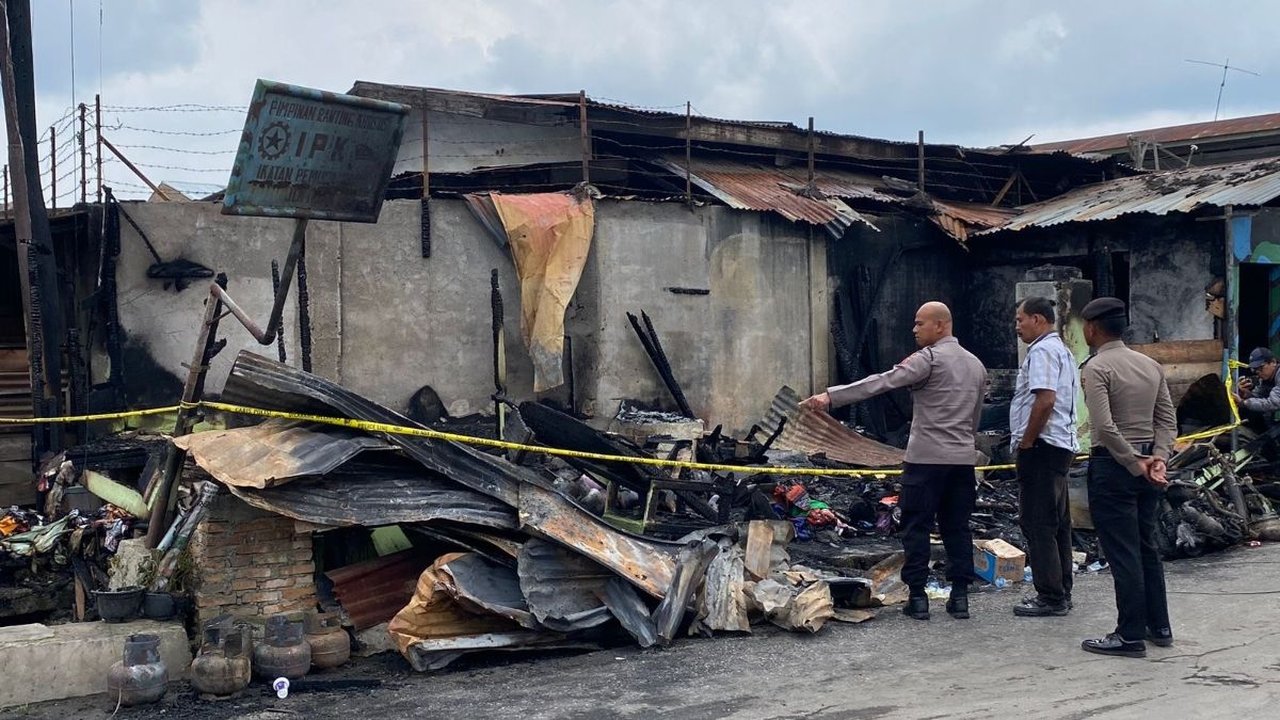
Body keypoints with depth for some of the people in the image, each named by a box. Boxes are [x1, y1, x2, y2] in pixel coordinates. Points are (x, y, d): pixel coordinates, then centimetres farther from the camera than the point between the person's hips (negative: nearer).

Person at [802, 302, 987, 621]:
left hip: (927, 457, -7)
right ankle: (960, 595, 10)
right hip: (963, 459, 7)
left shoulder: (929, 359, -10)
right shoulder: (976, 364, 15)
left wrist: (831, 396, -23)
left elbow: (881, 382, -20)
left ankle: (918, 597, 1)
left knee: (917, 527, 1)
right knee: (957, 527, 11)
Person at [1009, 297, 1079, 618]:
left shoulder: (1042, 351, -14)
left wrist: (1025, 443, -17)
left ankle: (1050, 597, -5)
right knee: (1057, 522, 13)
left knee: (1037, 522, -7)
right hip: (1061, 444, 11)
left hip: (1041, 446, -11)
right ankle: (1060, 593, 19)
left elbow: (1045, 400, -25)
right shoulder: (1062, 350, 20)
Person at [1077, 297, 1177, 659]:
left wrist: (1135, 464, -15)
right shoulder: (1151, 365, 10)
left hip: (1112, 464, -8)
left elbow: (1105, 426, -22)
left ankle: (1131, 636, 2)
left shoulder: (1096, 367, -13)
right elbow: (1167, 419, 6)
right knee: (1146, 547, 17)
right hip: (1146, 461, 8)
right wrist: (1158, 458, -4)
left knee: (1122, 553, -3)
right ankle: (1159, 626, 24)